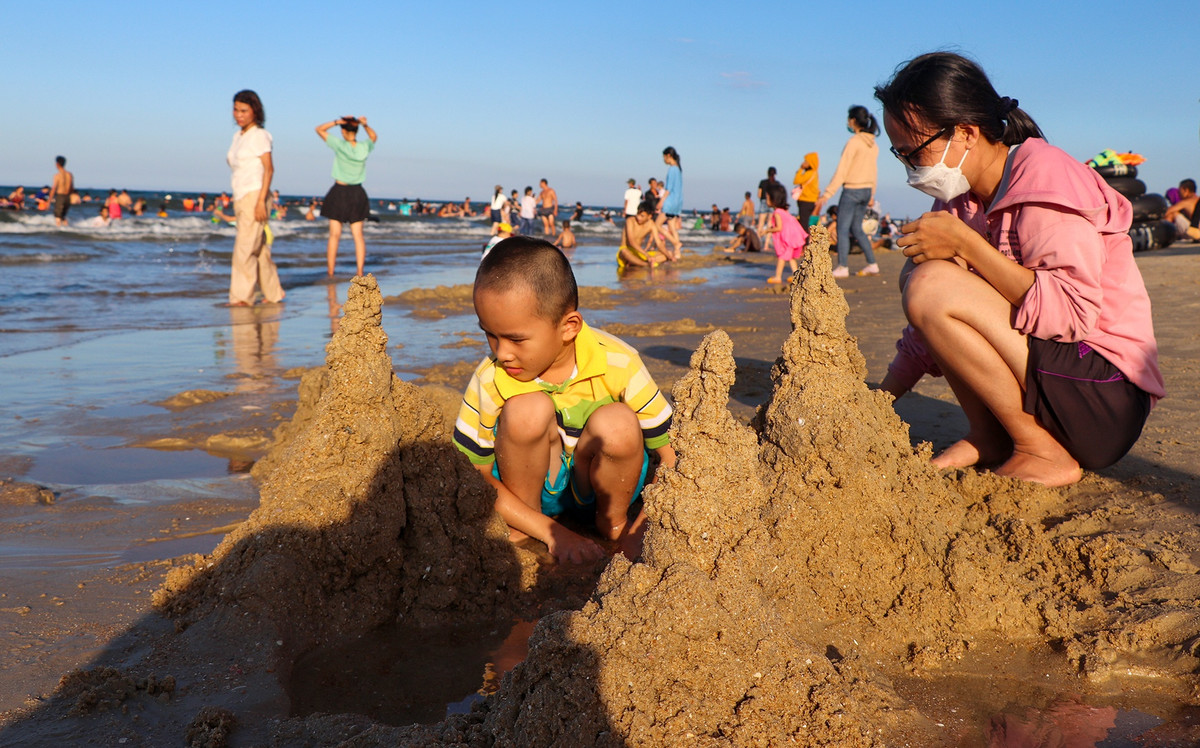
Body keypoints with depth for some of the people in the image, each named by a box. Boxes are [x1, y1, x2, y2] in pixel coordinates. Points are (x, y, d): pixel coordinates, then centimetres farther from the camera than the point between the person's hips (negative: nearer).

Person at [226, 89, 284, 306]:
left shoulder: (259, 135, -7)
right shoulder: (238, 136, 16)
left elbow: (269, 168, -13)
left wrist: (261, 201, -21)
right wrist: (236, 204, 19)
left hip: (255, 196, -8)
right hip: (241, 198, 8)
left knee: (244, 248, -12)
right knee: (259, 249, 10)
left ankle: (242, 296, -11)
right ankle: (274, 294, 16)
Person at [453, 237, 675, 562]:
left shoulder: (617, 363, -22)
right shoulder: (490, 380, -19)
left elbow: (670, 450, -14)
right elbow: (473, 475, -14)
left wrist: (645, 524, -24)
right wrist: (552, 533, -22)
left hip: (602, 483, 0)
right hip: (532, 482, 0)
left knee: (617, 424, -32)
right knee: (528, 410, -30)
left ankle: (613, 521, -3)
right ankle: (523, 525, -6)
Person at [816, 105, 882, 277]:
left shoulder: (854, 142, -14)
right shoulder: (873, 144, 8)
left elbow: (841, 171, -16)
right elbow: (874, 171, 15)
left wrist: (827, 194, -15)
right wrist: (872, 194, 25)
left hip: (852, 190, -8)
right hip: (866, 190, 8)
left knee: (842, 228, 0)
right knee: (856, 228, 17)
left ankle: (842, 267, 0)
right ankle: (872, 265, 15)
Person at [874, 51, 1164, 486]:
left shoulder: (1044, 174, -14)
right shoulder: (961, 199, 9)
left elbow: (1074, 312, -27)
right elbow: (933, 327, 12)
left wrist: (966, 243, -23)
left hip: (1107, 398, -9)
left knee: (932, 285, -23)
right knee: (915, 274, 7)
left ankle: (1042, 452, -11)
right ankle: (989, 438, 0)